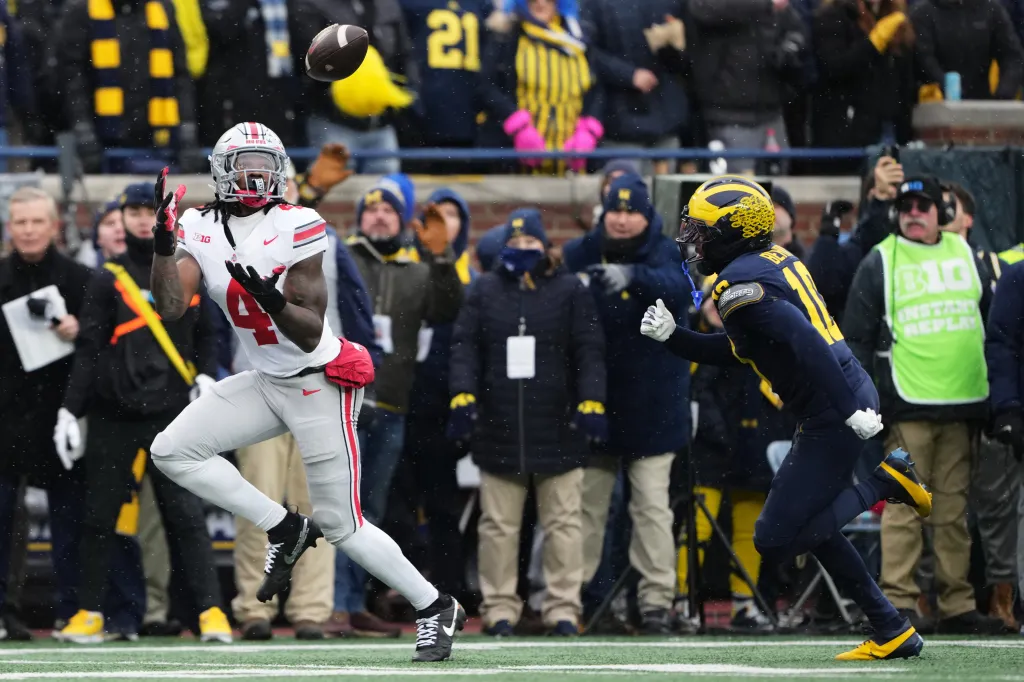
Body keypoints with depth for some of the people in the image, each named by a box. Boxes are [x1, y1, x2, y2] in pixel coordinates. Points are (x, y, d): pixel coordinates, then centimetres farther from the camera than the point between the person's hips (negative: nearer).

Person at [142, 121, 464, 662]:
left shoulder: (296, 228, -17)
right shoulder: (200, 231, -1)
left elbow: (310, 334, -20)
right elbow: (170, 308, -13)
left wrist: (272, 301, -39)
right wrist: (163, 242, -24)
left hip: (321, 384, -6)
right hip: (265, 385, 6)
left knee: (341, 525, -4)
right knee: (172, 451, -8)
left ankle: (436, 609, 16)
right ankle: (283, 531, 4)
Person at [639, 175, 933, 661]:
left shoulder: (740, 283, -15)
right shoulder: (775, 260, 15)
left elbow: (806, 342, -26)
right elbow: (733, 352, 24)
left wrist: (850, 411, -27)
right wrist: (672, 336, 15)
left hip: (832, 415, -10)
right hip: (851, 397, 10)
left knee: (775, 543, -5)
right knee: (812, 525, 21)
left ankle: (885, 483, -5)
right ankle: (891, 633, 20)